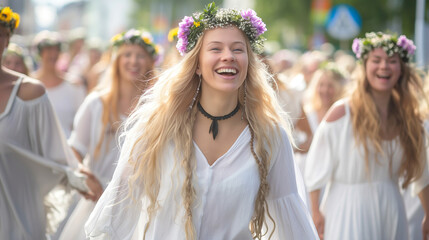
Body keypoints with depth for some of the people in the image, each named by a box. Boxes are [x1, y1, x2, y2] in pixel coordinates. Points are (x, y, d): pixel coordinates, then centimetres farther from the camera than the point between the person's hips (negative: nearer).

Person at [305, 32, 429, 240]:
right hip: (349, 213, -4)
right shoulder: (342, 112, -9)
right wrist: (316, 213, -9)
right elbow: (317, 168, -7)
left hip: (391, 213, 4)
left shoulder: (408, 117, 4)